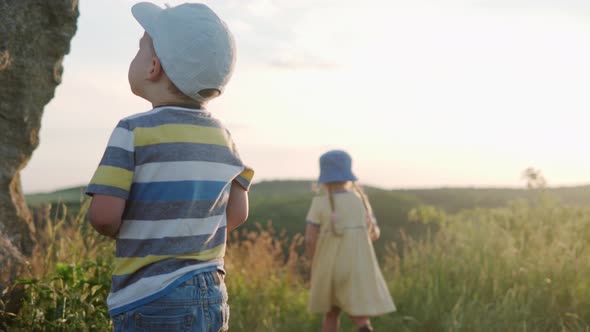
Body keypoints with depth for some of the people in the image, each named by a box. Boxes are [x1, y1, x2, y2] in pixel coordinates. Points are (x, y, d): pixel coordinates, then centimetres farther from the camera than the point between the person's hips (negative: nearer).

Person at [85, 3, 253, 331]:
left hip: (152, 303, -6)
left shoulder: (134, 132, -12)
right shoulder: (221, 135, 6)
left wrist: (132, 233, 4)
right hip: (212, 296, 6)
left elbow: (103, 215, -16)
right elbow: (237, 213, 9)